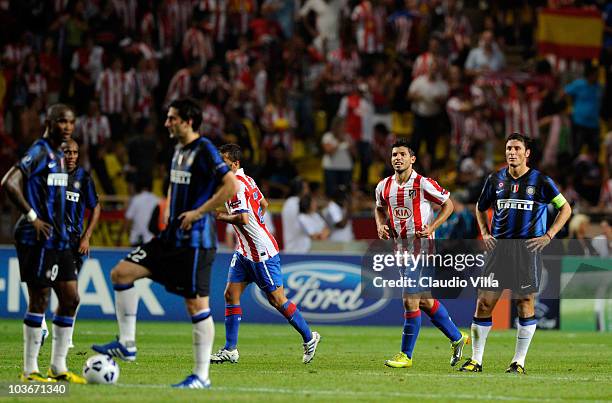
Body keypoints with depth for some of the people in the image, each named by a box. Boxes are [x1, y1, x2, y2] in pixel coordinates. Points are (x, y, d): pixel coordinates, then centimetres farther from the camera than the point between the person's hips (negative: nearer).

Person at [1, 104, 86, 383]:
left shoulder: (58, 156, 16)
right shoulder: (38, 153, -13)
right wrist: (32, 217, -21)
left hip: (58, 239, 9)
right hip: (38, 240, -9)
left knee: (70, 298, 8)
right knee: (40, 299, -5)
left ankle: (58, 367, 15)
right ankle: (30, 371, 2)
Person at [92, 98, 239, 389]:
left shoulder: (204, 150, -12)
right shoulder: (178, 150, 14)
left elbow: (231, 186, -22)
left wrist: (198, 212, -20)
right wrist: (169, 210, 15)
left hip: (195, 239, -9)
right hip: (172, 235, 9)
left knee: (196, 304, -6)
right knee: (121, 273, 3)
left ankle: (201, 376, 0)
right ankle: (126, 344, 8)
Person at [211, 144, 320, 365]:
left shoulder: (237, 184, -20)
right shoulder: (246, 180, 10)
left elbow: (243, 218, -30)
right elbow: (264, 204, 22)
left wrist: (223, 217, -15)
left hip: (261, 252, -10)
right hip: (244, 252, 10)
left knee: (277, 300, -1)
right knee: (231, 295, 2)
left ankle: (309, 337, 14)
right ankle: (230, 350, 2)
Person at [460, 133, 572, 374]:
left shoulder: (540, 181, 0)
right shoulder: (496, 179, 9)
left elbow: (565, 208, 7)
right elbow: (481, 207, 25)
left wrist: (548, 236, -2)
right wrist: (485, 233, 10)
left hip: (528, 248, -3)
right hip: (498, 247, 3)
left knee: (525, 303, -1)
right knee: (484, 302, -3)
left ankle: (519, 362, 9)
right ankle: (476, 360, 4)